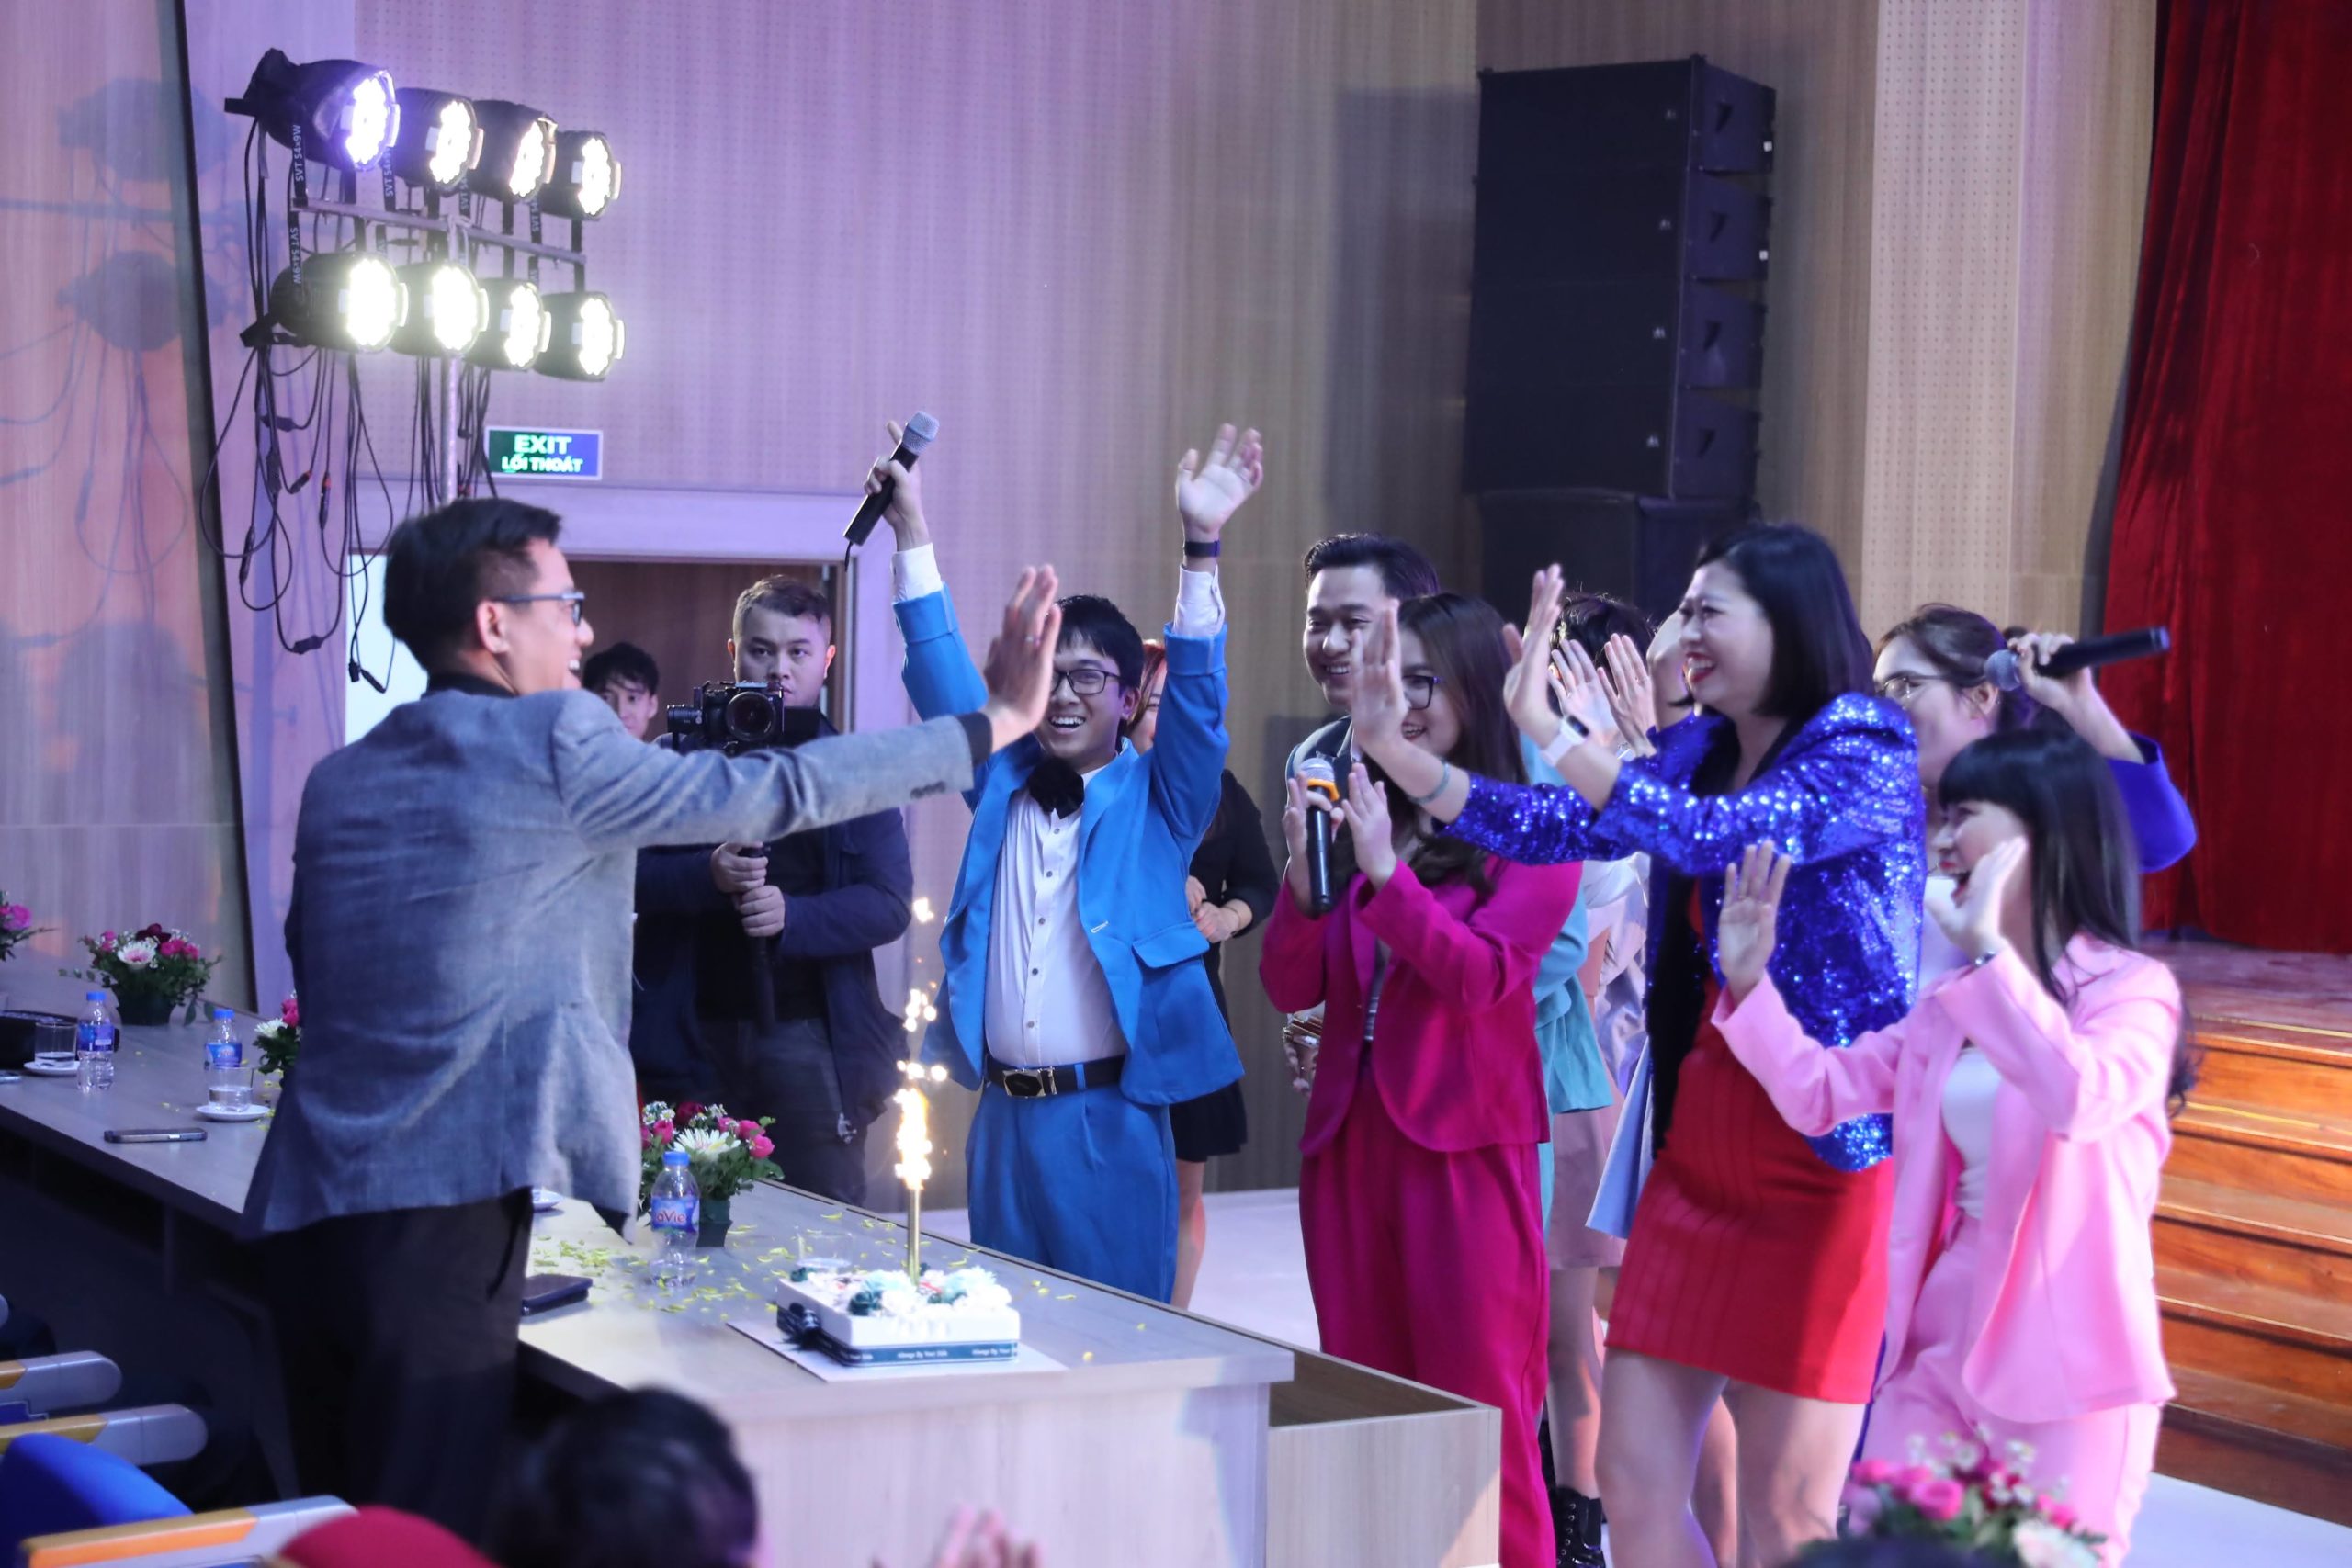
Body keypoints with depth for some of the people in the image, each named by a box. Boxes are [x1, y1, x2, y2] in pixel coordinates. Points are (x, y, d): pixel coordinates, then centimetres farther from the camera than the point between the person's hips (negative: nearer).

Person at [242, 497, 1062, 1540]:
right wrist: (994, 721, 5)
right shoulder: (554, 744, -7)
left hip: (304, 1208, 7)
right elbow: (777, 792, -3)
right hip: (441, 1214, -7)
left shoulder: (337, 783, 13)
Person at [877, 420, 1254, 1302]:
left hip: (1111, 1119, -4)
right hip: (1003, 1117, 4)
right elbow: (941, 675, 8)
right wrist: (912, 533, 1)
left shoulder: (1159, 800, 1)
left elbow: (1199, 697, -11)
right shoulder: (1001, 784, 11)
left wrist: (1201, 549, -23)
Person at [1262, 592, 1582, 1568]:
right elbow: (1290, 990, 7)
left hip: (1465, 1147, -5)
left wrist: (1385, 869, -21)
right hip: (1348, 1138, 5)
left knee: (1479, 1413, -3)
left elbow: (1481, 978, -14)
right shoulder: (1355, 816, 11)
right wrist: (1306, 876, -9)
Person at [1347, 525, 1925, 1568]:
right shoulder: (1699, 754, 10)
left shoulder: (1867, 757, -12)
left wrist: (1546, 727, -25)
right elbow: (1552, 827, 6)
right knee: (1632, 1480, 8)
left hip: (1823, 1165, -7)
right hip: (1696, 1152, 7)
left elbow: (1711, 837, -26)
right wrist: (1390, 744, -1)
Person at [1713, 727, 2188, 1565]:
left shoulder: (2131, 988, -9)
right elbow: (1820, 1093, 9)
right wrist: (1748, 984, -3)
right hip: (1940, 1340, 7)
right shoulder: (1950, 1007, 11)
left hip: (2064, 1356, -6)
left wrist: (1989, 950, -30)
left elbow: (2080, 1100, -29)